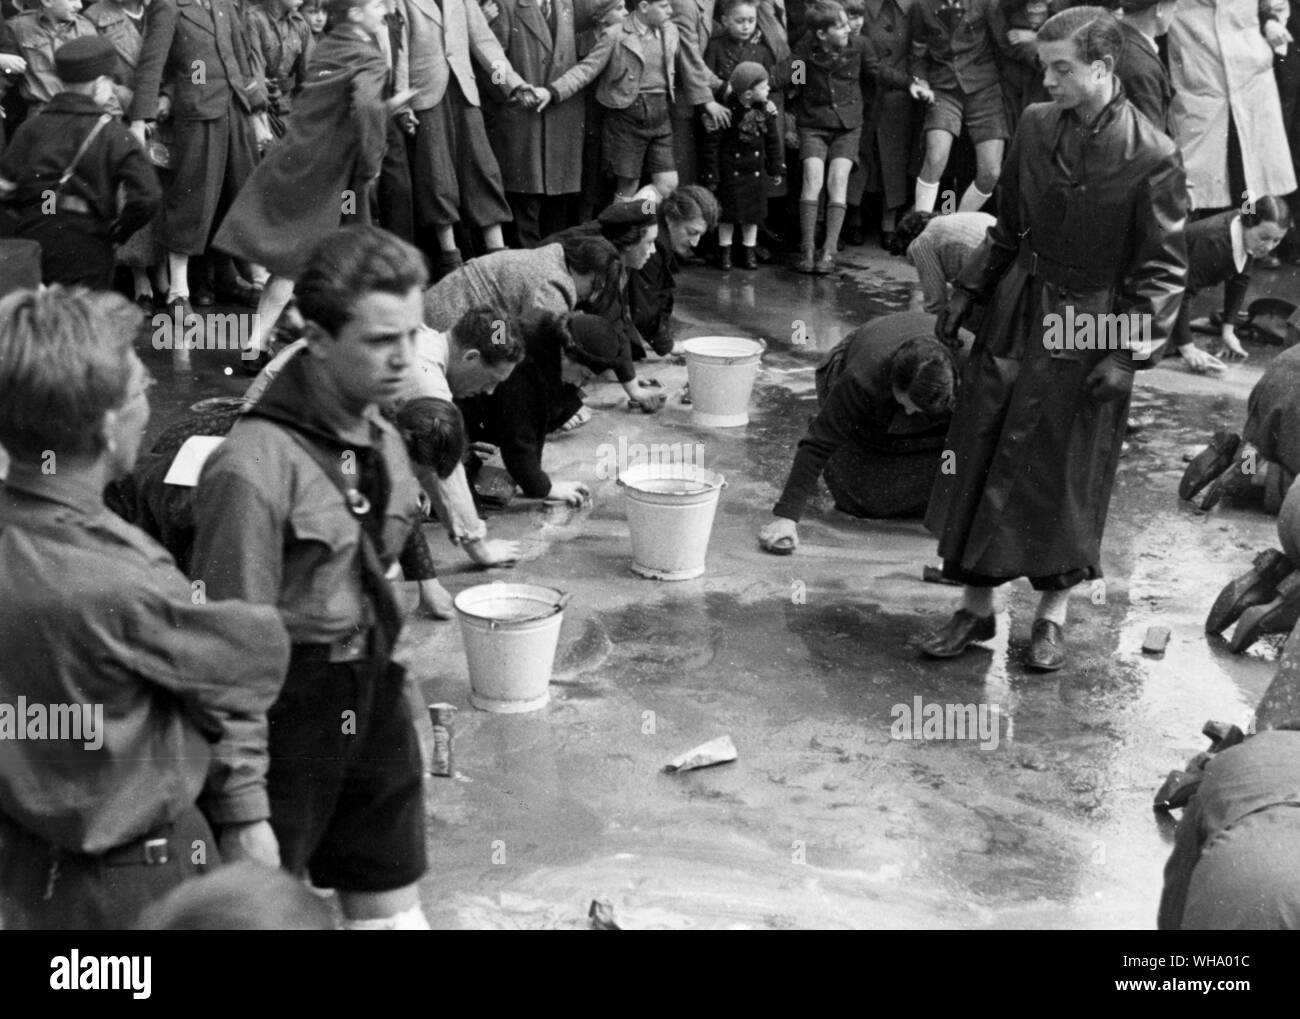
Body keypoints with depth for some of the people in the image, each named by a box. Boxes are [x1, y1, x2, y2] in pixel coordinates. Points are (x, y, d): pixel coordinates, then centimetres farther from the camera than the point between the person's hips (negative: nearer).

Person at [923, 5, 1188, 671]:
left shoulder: (1152, 156, -15)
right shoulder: (1036, 125, 0)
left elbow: (1164, 269, -10)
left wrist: (1129, 352, -15)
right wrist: (968, 291, 9)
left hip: (1090, 329, -5)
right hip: (1016, 315, 5)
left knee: (1065, 474, 4)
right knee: (979, 459, 6)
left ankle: (1052, 612, 23)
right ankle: (976, 606, 19)